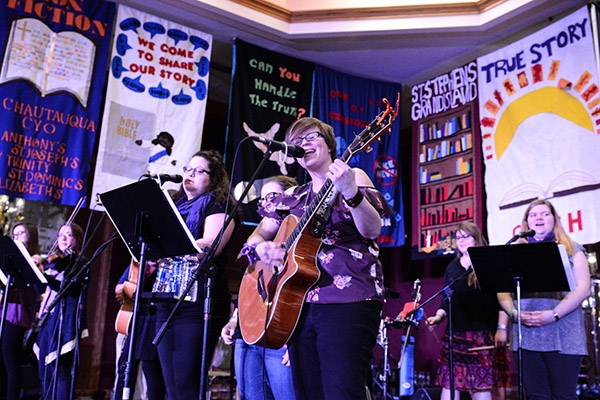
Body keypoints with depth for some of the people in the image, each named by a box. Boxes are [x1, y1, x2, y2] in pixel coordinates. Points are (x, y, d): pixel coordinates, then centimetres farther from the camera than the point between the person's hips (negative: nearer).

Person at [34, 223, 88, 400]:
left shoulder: (80, 262, -2)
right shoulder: (55, 261, 18)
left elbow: (67, 287, -18)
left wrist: (44, 275, -28)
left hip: (65, 319, -7)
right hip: (48, 318, 7)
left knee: (60, 369, -10)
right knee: (45, 369, 9)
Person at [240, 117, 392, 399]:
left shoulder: (352, 176, 3)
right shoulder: (292, 197, 18)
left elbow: (372, 231, -10)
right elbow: (256, 237, 19)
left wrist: (351, 193, -28)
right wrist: (261, 248, -5)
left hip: (347, 299, -6)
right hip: (298, 303, 6)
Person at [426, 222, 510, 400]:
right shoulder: (452, 268, 17)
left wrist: (502, 327, -11)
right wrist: (438, 316, 1)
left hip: (484, 334, -4)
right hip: (455, 334, 4)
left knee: (482, 385, -4)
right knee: (449, 383, 1)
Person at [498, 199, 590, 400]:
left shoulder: (571, 249, 8)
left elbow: (582, 289, -4)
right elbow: (502, 290, 10)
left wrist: (554, 314, -16)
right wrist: (513, 312, -9)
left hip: (563, 335, -2)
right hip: (526, 335, 3)